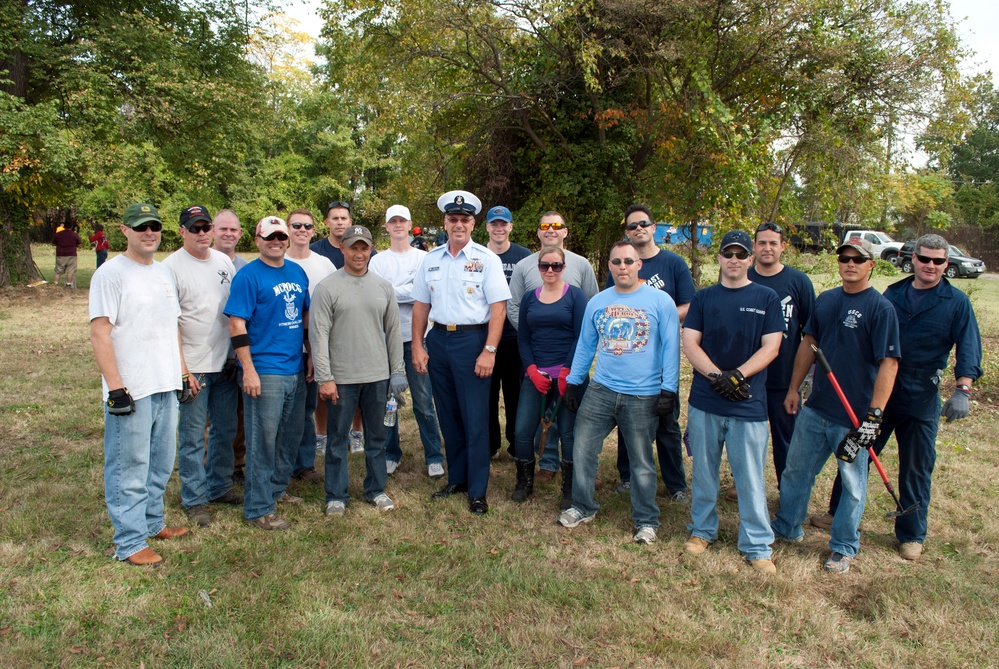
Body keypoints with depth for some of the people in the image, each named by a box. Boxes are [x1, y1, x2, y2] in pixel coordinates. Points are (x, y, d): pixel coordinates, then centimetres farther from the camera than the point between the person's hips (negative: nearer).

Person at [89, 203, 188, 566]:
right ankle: (130, 542, 11)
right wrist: (115, 387, -18)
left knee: (160, 464, 18)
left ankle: (152, 522, 33)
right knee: (129, 468, -1)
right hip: (131, 390, -8)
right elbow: (99, 333, -14)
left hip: (165, 387, 8)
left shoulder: (164, 273, 14)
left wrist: (182, 372, 18)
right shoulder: (111, 273, -9)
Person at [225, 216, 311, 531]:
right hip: (264, 371, -7)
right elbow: (237, 325, -13)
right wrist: (248, 370, -17)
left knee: (291, 435, 16)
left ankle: (277, 488, 34)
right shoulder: (248, 275, -9)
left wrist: (311, 356, 15)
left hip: (295, 370, 7)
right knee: (262, 440, 0)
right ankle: (258, 508, 10)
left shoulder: (298, 272, 11)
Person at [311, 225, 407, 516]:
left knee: (377, 436, 13)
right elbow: (319, 335, -8)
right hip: (341, 378, -3)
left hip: (378, 376, 3)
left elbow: (393, 331, 10)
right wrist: (324, 378, -13)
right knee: (337, 438, 7)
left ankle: (376, 489, 28)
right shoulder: (328, 287, -5)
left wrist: (397, 370, 6)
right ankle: (336, 495, 21)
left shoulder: (383, 286, 7)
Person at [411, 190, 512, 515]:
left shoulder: (487, 259, -5)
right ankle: (456, 478, 27)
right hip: (438, 340, 5)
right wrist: (418, 346, 6)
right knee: (448, 415, 13)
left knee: (475, 418, -1)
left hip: (472, 340, -5)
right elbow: (421, 305, 12)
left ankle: (477, 490, 10)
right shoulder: (431, 259, 9)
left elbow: (498, 307, -10)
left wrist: (489, 351, -16)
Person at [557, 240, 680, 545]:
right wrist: (573, 382, 11)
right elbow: (585, 345, 13)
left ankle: (646, 520, 24)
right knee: (582, 449, 6)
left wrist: (669, 389, -10)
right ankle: (583, 507, 26)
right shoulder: (597, 302, 7)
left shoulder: (660, 301, -4)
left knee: (642, 462, 7)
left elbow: (670, 347, -5)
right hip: (600, 390, 4)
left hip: (643, 397, -3)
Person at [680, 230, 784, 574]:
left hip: (748, 403, -2)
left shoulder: (766, 298, 3)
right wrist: (717, 376, -15)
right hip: (704, 402, 2)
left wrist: (738, 374, -17)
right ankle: (702, 530, 29)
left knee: (751, 477, 3)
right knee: (704, 471, 13)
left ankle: (757, 545, 16)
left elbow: (771, 347, -3)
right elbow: (690, 343, -1)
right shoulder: (703, 298, 8)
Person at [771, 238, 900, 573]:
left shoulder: (881, 307, -13)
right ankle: (787, 528, 36)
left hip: (854, 416, -6)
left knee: (852, 484, 10)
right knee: (796, 470, 17)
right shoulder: (825, 300, 6)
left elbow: (888, 363, -16)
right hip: (815, 408, 6)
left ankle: (844, 547, 28)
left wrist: (874, 414, -21)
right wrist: (794, 388, 14)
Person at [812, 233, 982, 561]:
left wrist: (963, 390, -23)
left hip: (921, 398, -2)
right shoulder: (892, 294, 5)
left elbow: (968, 349, -9)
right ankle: (838, 512, 28)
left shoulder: (957, 302, -2)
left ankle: (911, 535, 24)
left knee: (915, 469, 9)